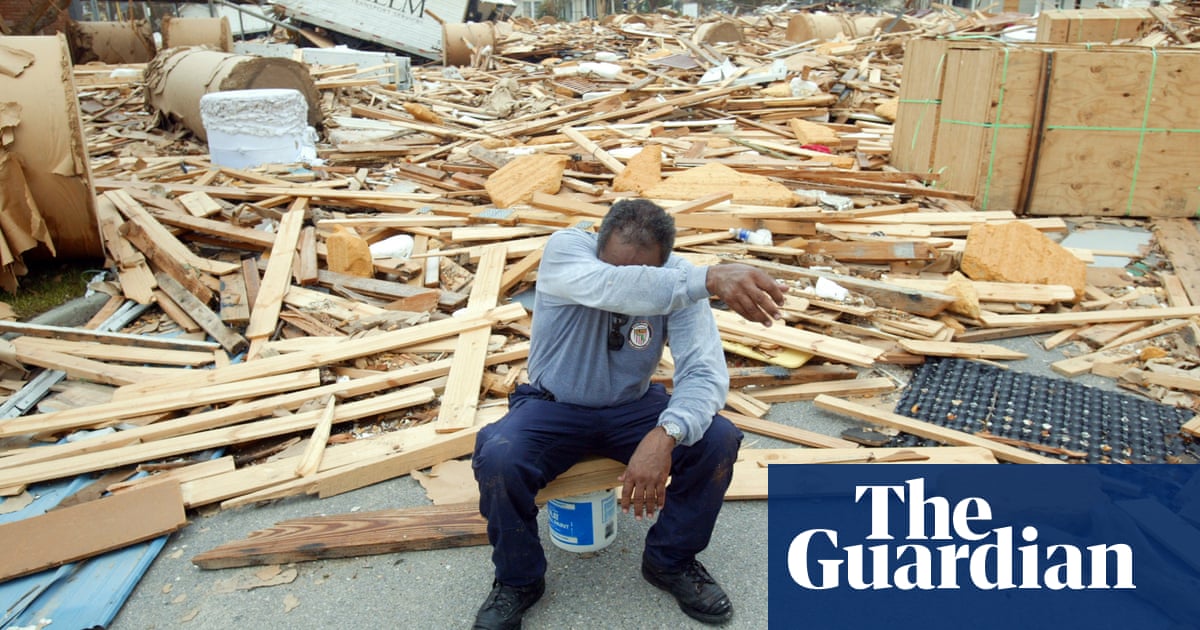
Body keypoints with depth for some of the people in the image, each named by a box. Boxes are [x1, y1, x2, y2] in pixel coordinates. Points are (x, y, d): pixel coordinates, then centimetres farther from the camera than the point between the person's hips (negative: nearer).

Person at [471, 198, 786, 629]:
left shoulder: (676, 282, -17)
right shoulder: (565, 248, -23)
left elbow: (704, 372, -26)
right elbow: (609, 287, -47)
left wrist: (664, 435, -46)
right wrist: (710, 279, -60)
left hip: (633, 407, 2)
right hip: (554, 406, -1)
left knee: (718, 440, -22)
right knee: (496, 457, -31)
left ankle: (670, 561, 5)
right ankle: (518, 580, -1)